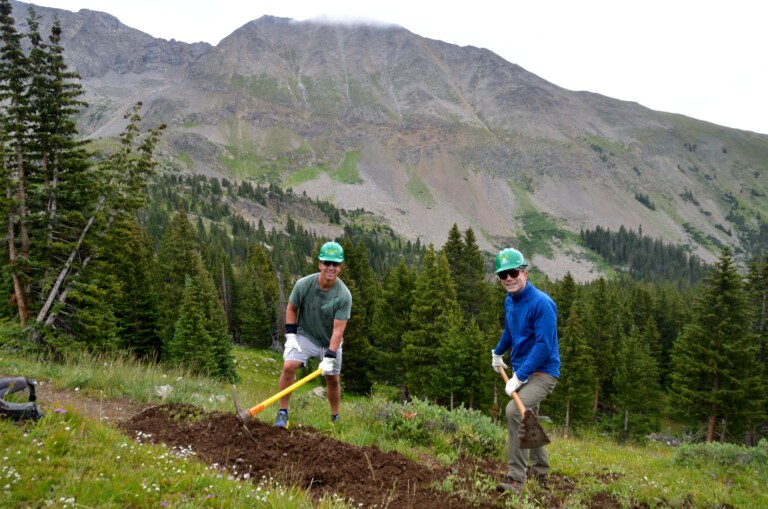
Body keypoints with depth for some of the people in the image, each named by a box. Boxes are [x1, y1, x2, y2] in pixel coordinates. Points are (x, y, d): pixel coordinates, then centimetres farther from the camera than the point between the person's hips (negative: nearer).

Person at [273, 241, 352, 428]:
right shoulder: (303, 285, -18)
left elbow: (338, 330, -23)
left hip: (330, 342, 0)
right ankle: (283, 413, -8)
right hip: (305, 335, 0)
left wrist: (329, 357, -28)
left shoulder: (344, 295, -23)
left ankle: (335, 418, 30)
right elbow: (291, 308, -1)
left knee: (332, 379, 7)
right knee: (289, 366, -21)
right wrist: (290, 335, -7)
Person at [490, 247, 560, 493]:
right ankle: (540, 471, 44)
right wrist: (497, 353, 39)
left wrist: (518, 377, -26)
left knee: (514, 411, -27)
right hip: (522, 371, 9)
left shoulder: (541, 303, -21)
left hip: (542, 372, -9)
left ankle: (515, 478, -19)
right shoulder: (510, 301, 4)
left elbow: (544, 346, -26)